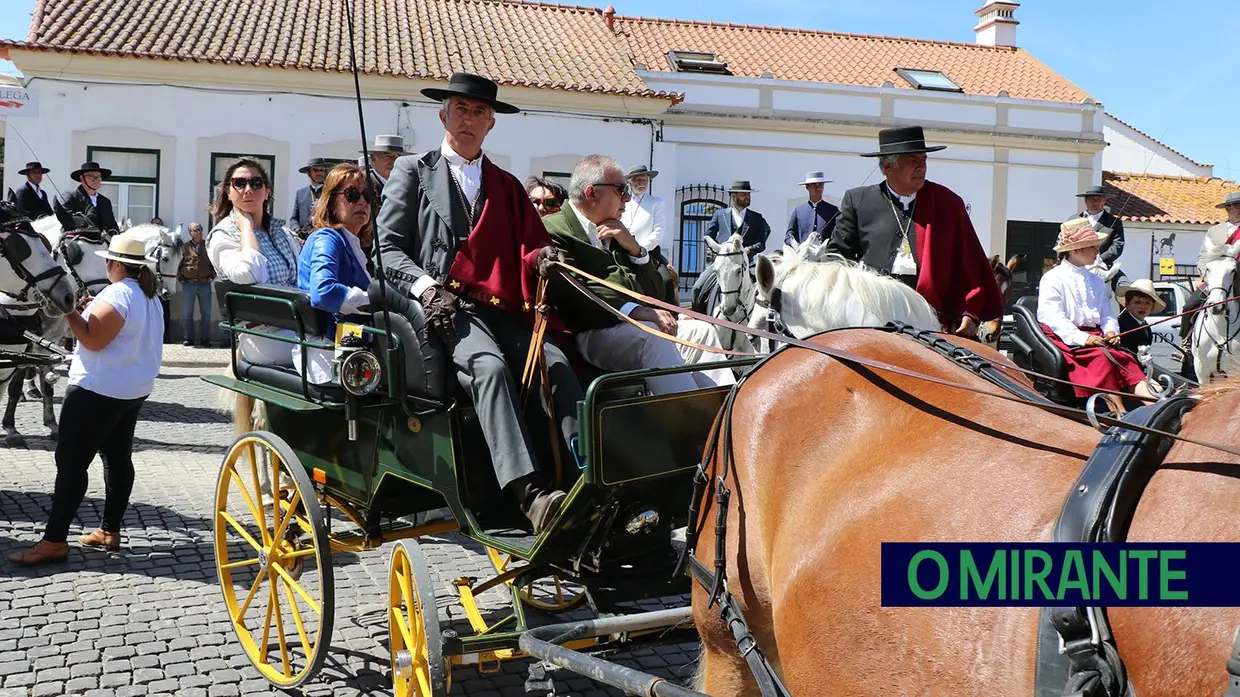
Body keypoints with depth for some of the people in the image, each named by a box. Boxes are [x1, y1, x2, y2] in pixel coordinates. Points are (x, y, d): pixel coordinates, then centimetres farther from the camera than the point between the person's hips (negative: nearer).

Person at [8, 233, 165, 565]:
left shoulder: (116, 293, -18)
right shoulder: (150, 297, 12)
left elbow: (92, 340, -22)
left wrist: (70, 311, -14)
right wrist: (95, 310, 17)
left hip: (98, 390, -10)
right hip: (134, 388, 10)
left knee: (70, 461, -6)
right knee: (118, 458, 12)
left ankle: (54, 541, -6)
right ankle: (109, 531, 17)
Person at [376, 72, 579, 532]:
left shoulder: (507, 186, 29)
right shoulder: (412, 172, 17)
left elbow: (531, 245, 20)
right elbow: (389, 248, 8)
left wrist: (542, 256, -6)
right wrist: (427, 288, -10)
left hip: (503, 310, 4)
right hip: (445, 306, -4)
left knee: (558, 364, -25)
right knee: (488, 365, -34)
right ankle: (530, 494, -46)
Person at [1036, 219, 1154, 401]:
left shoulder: (1097, 281, 23)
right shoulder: (1053, 279, 0)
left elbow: (1107, 314, 22)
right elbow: (1053, 317, -12)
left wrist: (1111, 331, -2)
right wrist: (1082, 338, -21)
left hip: (1095, 336, 6)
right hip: (1066, 339, -6)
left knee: (1125, 358, -22)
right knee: (1103, 357, -32)